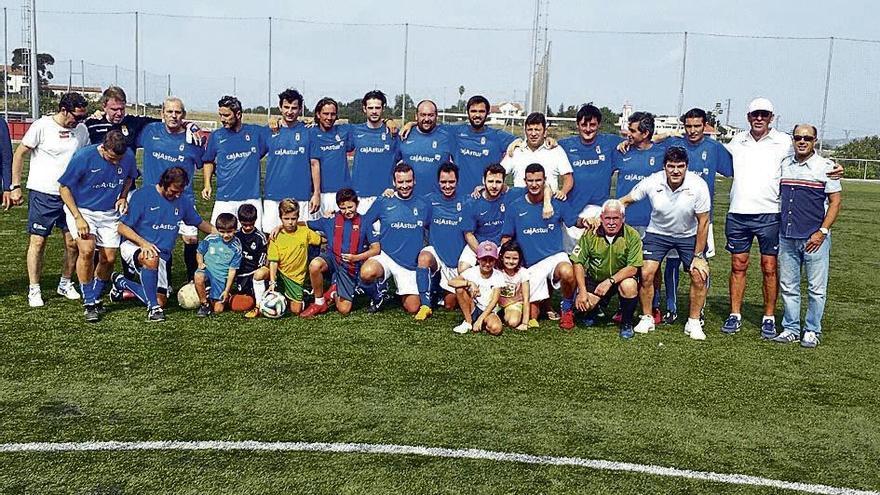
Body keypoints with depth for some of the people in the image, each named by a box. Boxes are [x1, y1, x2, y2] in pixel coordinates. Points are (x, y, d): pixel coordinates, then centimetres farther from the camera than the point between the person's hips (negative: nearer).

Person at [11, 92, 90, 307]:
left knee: (73, 242, 4)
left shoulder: (82, 130, 4)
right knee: (38, 242, -1)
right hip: (42, 194, -4)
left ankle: (65, 284, 22)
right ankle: (34, 290, 10)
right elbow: (19, 154, -2)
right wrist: (15, 186, -5)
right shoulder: (42, 126, -9)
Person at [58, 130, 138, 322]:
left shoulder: (128, 156, -9)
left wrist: (123, 197, -4)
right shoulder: (84, 156, -21)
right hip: (81, 210, -4)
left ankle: (96, 297, 25)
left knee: (109, 258, -1)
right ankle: (88, 303, -8)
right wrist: (78, 218, -17)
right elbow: (65, 188, -12)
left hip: (109, 213, 4)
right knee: (87, 250, -23)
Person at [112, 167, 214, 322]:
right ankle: (153, 307, -28)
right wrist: (143, 243, -25)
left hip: (161, 255, 6)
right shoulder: (142, 195, -10)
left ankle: (122, 283, 23)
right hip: (133, 246, -5)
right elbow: (122, 227, -10)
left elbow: (199, 223, 20)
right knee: (152, 258, -41)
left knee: (161, 301, 0)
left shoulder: (183, 201, 5)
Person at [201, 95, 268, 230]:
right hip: (224, 198, 0)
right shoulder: (216, 136, 8)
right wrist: (207, 184, 4)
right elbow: (209, 162, 17)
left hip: (252, 197, 0)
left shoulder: (255, 132, 5)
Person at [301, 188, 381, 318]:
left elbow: (376, 249, 1)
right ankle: (319, 303, -12)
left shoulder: (364, 223, 4)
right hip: (332, 259, 1)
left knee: (344, 310, -11)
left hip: (350, 267, -1)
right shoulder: (331, 221, 7)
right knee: (315, 264, -37)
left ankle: (334, 292, 25)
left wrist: (356, 257, -13)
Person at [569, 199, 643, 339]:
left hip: (621, 278, -2)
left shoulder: (632, 235, -14)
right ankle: (594, 311, 20)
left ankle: (626, 323, -7)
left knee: (629, 286, -35)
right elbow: (578, 262, -9)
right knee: (583, 304, -22)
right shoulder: (590, 234, -10)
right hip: (594, 279, 2)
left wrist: (610, 281, -30)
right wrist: (582, 291, -18)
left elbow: (633, 268, -19)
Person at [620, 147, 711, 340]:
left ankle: (693, 323, 7)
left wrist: (698, 256, -12)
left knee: (699, 276, -12)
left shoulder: (698, 186, -23)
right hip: (658, 233, 0)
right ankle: (647, 318, 7)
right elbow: (625, 201, -7)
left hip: (689, 235, 0)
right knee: (646, 273, -13)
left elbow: (703, 222, -13)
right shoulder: (652, 182, -21)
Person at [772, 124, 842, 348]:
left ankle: (812, 331, 14)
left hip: (814, 238, -4)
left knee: (816, 288, 2)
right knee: (788, 286, 9)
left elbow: (835, 202, -3)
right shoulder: (783, 165, 10)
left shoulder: (825, 166, -1)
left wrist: (822, 232, -12)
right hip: (786, 237, 4)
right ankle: (791, 329, 19)